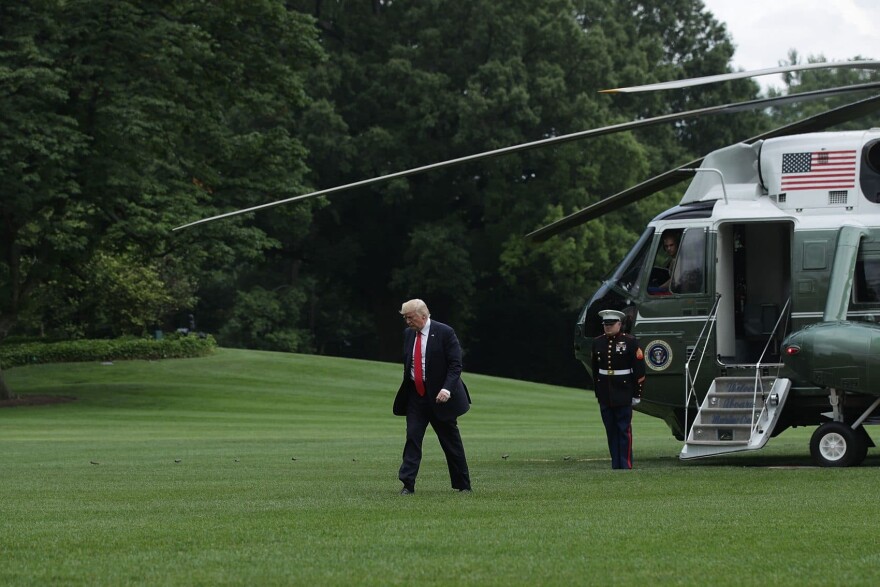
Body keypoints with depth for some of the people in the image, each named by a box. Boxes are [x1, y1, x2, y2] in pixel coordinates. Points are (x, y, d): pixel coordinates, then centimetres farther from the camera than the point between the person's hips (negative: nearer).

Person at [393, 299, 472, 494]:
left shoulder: (445, 333, -11)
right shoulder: (408, 334, 7)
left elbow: (455, 365, -13)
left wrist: (447, 389, -25)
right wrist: (406, 388, 12)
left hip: (439, 396, -4)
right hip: (415, 396, 5)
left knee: (451, 441, 4)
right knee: (412, 437, -7)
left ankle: (463, 485, 15)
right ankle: (407, 484, -10)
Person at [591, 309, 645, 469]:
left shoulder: (630, 342, -6)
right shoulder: (597, 342, 7)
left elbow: (639, 370, -5)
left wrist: (637, 394, -7)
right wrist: (598, 393, 13)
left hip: (623, 395, -4)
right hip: (605, 395, 4)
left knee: (624, 430, -3)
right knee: (611, 431, 7)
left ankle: (626, 466, 1)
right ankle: (616, 465, 13)